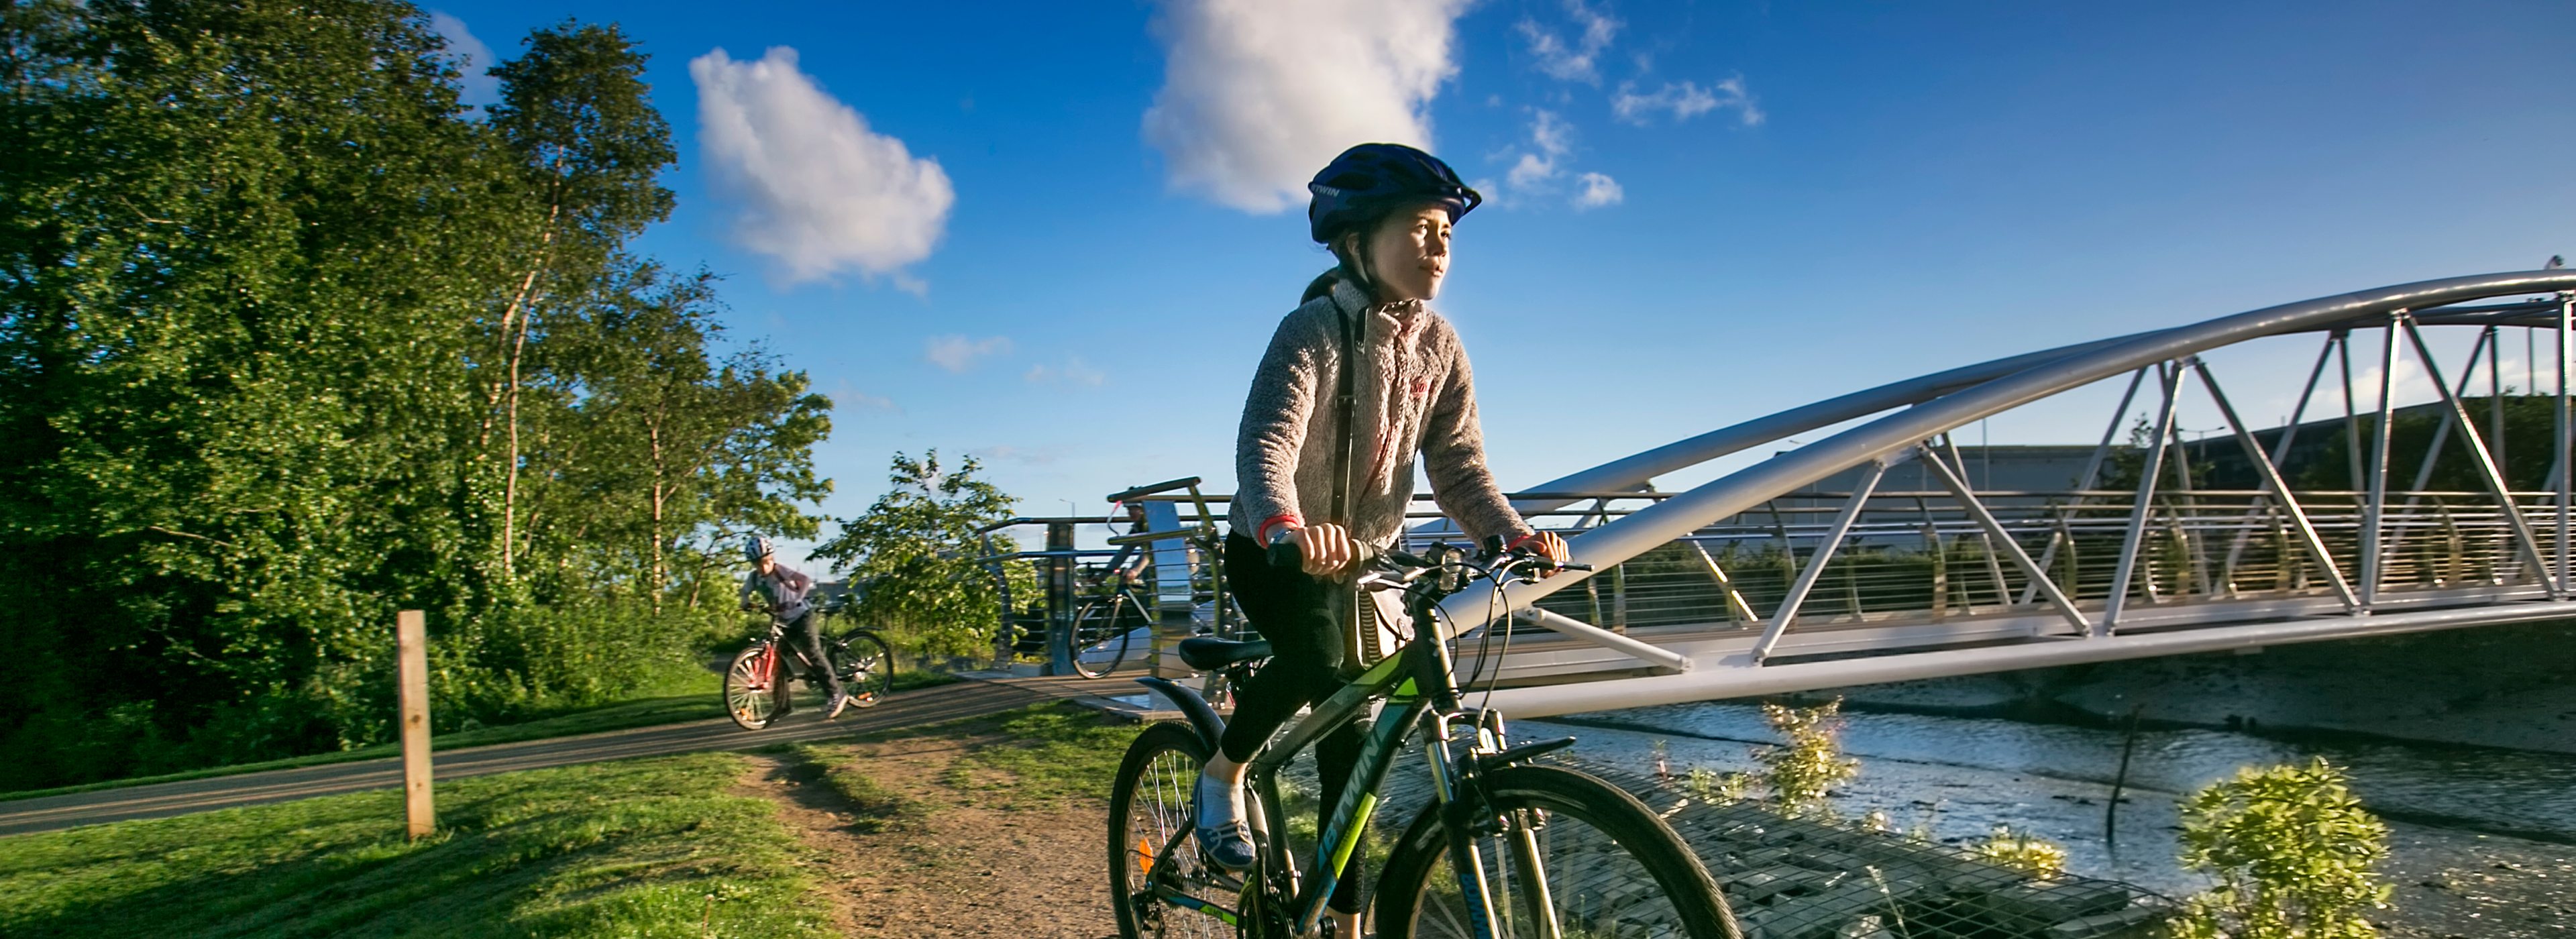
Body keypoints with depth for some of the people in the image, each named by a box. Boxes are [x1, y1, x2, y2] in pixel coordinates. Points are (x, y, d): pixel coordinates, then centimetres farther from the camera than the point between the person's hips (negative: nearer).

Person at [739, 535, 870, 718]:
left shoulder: (781, 571, -19)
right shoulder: (753, 578, -4)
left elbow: (806, 580, -26)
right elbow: (745, 592, 13)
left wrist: (796, 600, -36)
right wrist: (746, 604, -8)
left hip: (801, 615, -6)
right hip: (783, 622, 6)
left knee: (813, 653, -15)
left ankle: (836, 694, -11)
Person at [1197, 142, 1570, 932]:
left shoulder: (1439, 346, -3)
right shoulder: (1315, 330, -21)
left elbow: (1458, 465, -8)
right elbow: (1266, 441, -37)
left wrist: (1515, 535, -27)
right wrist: (1287, 526, -58)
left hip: (1366, 558, 5)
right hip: (1276, 551, -5)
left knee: (1350, 730, 4)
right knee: (1316, 659, -34)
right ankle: (1222, 772, -3)